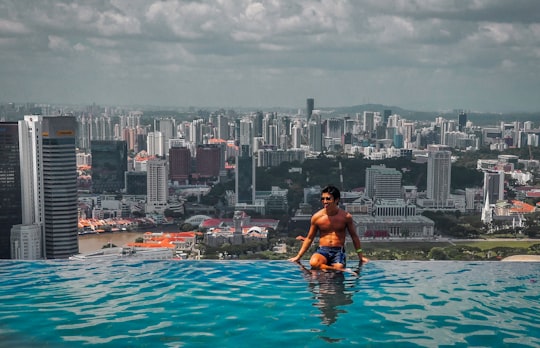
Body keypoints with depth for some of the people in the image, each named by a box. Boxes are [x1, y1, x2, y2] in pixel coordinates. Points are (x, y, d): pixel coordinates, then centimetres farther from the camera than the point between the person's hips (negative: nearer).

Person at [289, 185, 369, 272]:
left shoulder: (346, 216, 1)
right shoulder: (317, 217, 3)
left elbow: (354, 236, 14)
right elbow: (309, 238, 13)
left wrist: (361, 256, 14)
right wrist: (298, 256, 11)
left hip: (339, 252, -1)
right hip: (322, 250, 1)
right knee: (313, 263, -34)